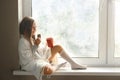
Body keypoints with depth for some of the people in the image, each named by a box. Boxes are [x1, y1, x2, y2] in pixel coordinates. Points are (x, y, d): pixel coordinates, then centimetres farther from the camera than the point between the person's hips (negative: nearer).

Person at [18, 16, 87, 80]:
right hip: (31, 63, -10)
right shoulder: (23, 41, -23)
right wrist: (36, 45, -25)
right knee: (49, 70, -41)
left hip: (40, 57, 10)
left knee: (58, 47, 10)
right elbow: (28, 57, -24)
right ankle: (57, 66, -5)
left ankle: (74, 64, 10)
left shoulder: (30, 38, 7)